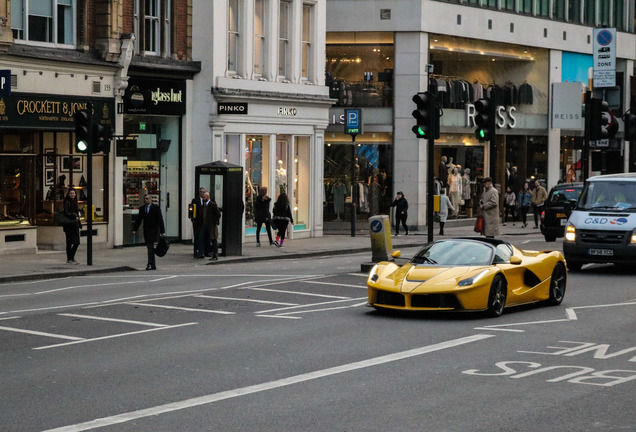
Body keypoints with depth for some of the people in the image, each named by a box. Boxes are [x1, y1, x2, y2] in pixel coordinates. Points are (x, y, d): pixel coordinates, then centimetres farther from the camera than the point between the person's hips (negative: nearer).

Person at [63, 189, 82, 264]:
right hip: (69, 225, -8)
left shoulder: (75, 202, 17)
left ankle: (72, 258, 18)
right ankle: (69, 259, 2)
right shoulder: (67, 202, -7)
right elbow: (66, 213, -16)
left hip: (75, 225, 8)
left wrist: (79, 224, 17)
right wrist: (74, 217, -17)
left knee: (77, 242, 6)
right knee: (70, 242, -4)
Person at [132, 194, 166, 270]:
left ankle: (150, 263, -19)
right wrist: (134, 230, -1)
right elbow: (138, 219, 10)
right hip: (146, 230, 5)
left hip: (154, 230, -5)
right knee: (149, 247, 6)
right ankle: (153, 265, 11)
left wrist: (162, 231, -8)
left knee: (150, 246, -16)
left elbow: (160, 219, -4)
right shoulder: (142, 208, 12)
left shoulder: (156, 208, -2)